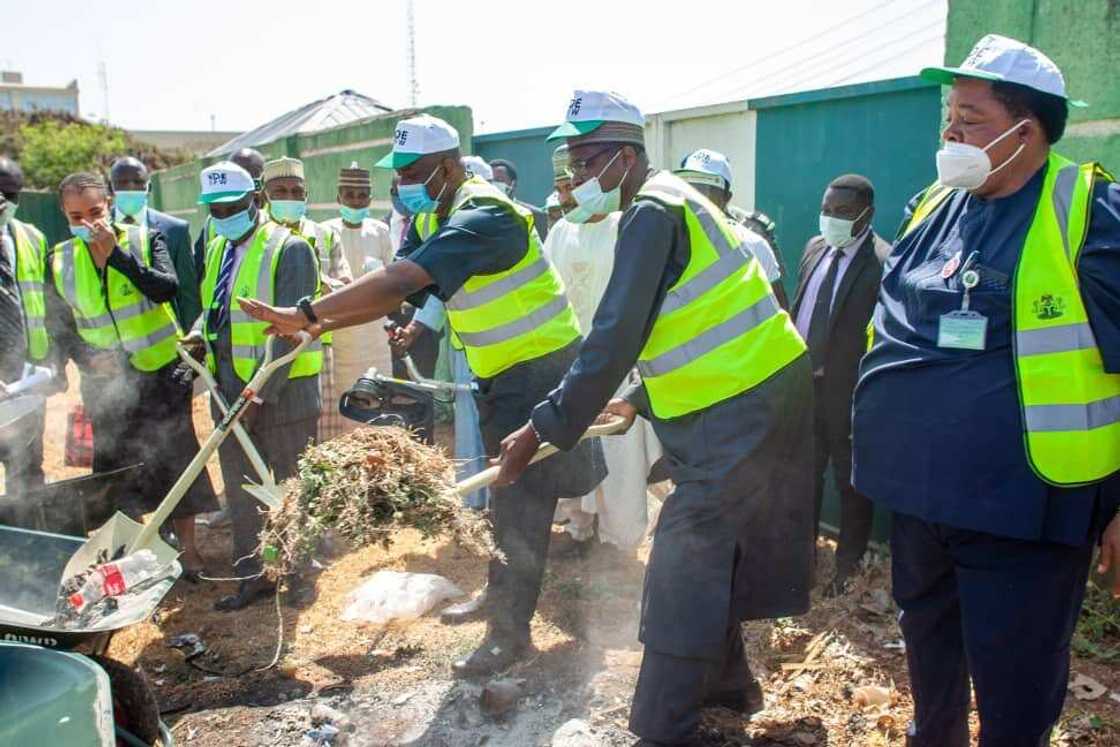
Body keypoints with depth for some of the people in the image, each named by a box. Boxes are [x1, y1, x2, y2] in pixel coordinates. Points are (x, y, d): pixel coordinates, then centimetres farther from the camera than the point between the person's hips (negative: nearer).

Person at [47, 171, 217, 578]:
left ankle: (187, 548, 21)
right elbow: (59, 327, 7)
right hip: (105, 381, 3)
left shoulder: (146, 239, -6)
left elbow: (167, 288, -22)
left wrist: (115, 253, -25)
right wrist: (88, 358, -10)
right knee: (116, 468, 12)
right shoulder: (59, 261, 2)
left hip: (162, 373, -3)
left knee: (174, 460, 5)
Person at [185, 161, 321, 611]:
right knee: (239, 489, 14)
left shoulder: (289, 249, -12)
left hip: (282, 388, -7)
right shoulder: (217, 250, 11)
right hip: (229, 387, 7)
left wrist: (262, 394, -23)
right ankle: (253, 576, 28)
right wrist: (200, 333, -1)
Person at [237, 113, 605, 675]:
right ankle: (502, 599, 38)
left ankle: (508, 632, 6)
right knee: (506, 491, 21)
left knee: (519, 502, -6)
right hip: (499, 372, 10)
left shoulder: (482, 216, -26)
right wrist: (321, 325, -12)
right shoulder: (430, 220, 6)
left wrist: (305, 313, -38)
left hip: (539, 366, -10)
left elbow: (401, 280, -37)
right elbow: (396, 293, 2)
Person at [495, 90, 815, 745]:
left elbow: (615, 339, -23)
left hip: (742, 409, -10)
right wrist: (643, 400, 22)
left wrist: (543, 428, -19)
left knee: (685, 567, -5)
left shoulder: (652, 213, -16)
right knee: (714, 554, 20)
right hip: (758, 397, 10)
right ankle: (726, 681, 36)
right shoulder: (669, 204, 14)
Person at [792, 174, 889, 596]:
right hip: (803, 381, 7)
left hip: (847, 390, -7)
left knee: (852, 482, 10)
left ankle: (849, 566, 27)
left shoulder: (883, 262, -16)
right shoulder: (815, 248, 8)